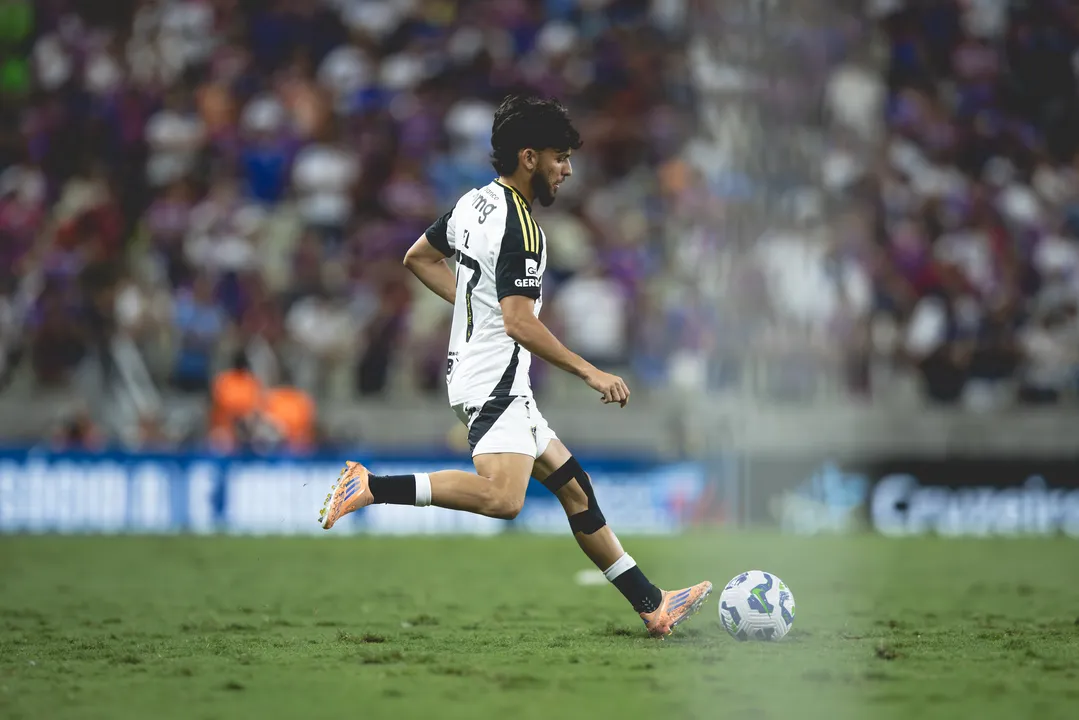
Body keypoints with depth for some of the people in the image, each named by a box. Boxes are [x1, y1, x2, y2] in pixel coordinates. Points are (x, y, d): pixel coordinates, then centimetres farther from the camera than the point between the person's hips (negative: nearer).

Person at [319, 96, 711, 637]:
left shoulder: (474, 203, 11)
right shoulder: (519, 227, -17)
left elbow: (418, 258, 26)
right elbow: (521, 325, -23)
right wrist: (590, 373, -17)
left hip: (470, 367, 11)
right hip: (495, 383, -11)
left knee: (573, 485, 12)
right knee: (502, 498, -29)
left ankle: (652, 606, 14)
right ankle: (369, 487, -24)